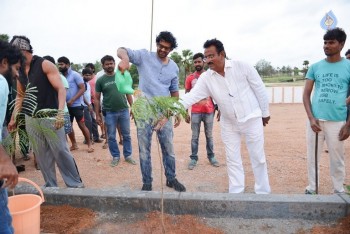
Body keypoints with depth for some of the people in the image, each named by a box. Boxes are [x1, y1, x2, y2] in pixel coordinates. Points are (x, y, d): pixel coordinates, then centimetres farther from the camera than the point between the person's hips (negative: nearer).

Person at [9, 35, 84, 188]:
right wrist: (13, 118, 17)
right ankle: (50, 185, 22)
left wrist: (60, 113, -24)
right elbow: (20, 96, 21)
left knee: (61, 151, -4)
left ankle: (75, 184, 10)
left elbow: (61, 89, -13)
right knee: (41, 155, 9)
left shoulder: (45, 65, -7)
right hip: (30, 119, 6)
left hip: (50, 117, -6)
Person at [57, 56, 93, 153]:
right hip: (66, 106, 6)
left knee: (82, 125, -2)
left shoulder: (75, 75, -9)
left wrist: (72, 100, -20)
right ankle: (74, 144, 23)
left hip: (76, 105, -6)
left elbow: (82, 89, -13)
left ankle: (89, 144, 10)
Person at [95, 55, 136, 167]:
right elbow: (97, 98, 2)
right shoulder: (100, 80, 0)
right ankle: (116, 156, 22)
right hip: (109, 112, -1)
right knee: (111, 137, 7)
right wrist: (98, 115, -2)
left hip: (124, 111, 1)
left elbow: (128, 93, 8)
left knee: (126, 135, 10)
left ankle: (128, 155, 23)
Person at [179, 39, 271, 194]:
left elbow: (259, 89, -6)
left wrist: (265, 112, 1)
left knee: (258, 158, 8)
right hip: (228, 124, 3)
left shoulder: (242, 67, -14)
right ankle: (235, 193, 25)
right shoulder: (206, 78, -8)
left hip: (252, 119, -2)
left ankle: (263, 192, 25)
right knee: (232, 159, 10)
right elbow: (191, 96, -16)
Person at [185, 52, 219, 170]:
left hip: (209, 111, 1)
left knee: (209, 135, 12)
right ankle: (193, 158, 13)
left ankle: (211, 156, 23)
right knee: (195, 137, 5)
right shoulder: (190, 78, 2)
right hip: (195, 112, 0)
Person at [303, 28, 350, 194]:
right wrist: (311, 118, -7)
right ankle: (311, 188, 22)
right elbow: (306, 94, 5)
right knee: (312, 157, 8)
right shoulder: (315, 67, 7)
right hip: (315, 120, 2)